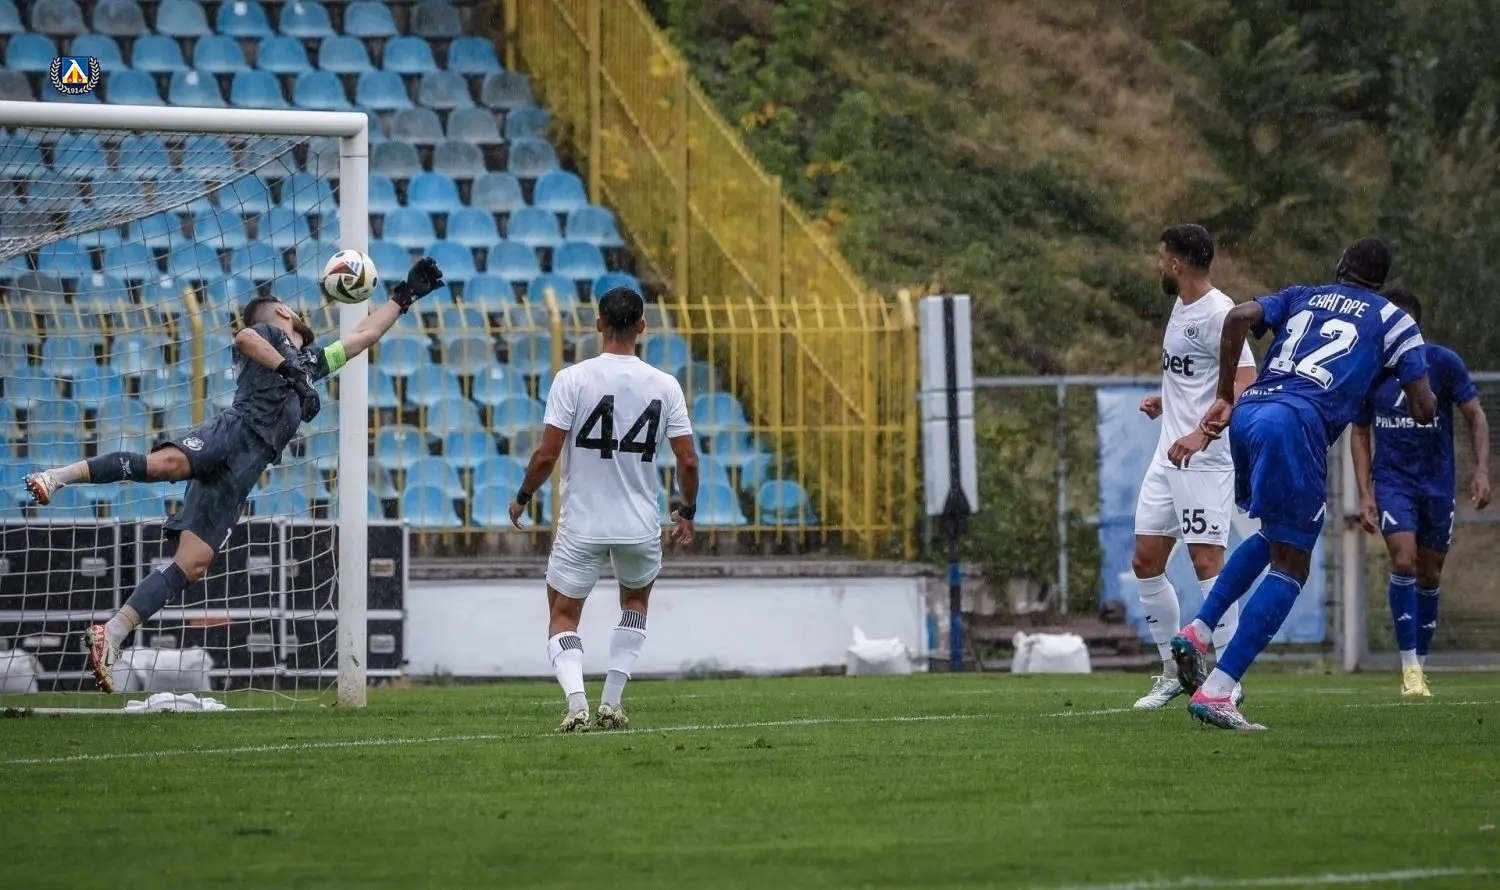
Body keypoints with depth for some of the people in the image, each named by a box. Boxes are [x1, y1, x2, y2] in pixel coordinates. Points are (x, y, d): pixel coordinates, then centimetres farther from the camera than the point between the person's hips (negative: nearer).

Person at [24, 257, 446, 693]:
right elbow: (244, 337, -8)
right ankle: (58, 476, -42)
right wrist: (290, 372, -11)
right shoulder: (268, 334, 17)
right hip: (232, 432, -7)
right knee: (166, 463, -39)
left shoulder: (310, 360, 38)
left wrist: (405, 295, 47)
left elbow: (364, 335, 46)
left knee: (191, 566, -9)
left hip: (238, 474, 7)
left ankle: (110, 636, -15)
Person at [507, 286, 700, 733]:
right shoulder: (664, 385, -4)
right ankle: (612, 703, 18)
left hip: (581, 524, -2)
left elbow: (547, 454, -13)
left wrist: (522, 498, 6)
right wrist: (687, 512, 15)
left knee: (563, 616, 10)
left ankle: (576, 700, -14)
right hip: (641, 525, 2)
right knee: (635, 601, 28)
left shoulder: (572, 379, -11)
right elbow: (688, 460, -3)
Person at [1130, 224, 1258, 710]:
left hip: (1205, 458, -10)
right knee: (1146, 562, 8)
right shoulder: (1181, 307, 16)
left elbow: (1245, 381, -23)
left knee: (1207, 562, -13)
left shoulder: (1217, 313, -14)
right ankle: (1174, 671, 18)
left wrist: (1203, 429, -34)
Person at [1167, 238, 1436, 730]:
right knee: (1289, 568, 0)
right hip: (1298, 423, -6)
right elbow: (1424, 409, 9)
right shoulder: (1392, 320, 15)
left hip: (1248, 414, 6)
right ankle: (1215, 691, -12)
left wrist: (1225, 395, 13)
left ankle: (1198, 631, 16)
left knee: (1275, 535, 30)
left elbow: (1239, 317, 7)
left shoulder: (1302, 297, 25)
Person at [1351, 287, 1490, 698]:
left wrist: (1482, 470, -15)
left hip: (1438, 482, 1)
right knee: (1404, 560, -19)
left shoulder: (1444, 363, -9)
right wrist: (1364, 494, -1)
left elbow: (1475, 417, -2)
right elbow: (1360, 433, 5)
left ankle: (1421, 665, 21)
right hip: (1392, 481, -1)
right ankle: (1410, 668, -16)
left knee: (1429, 574, 7)